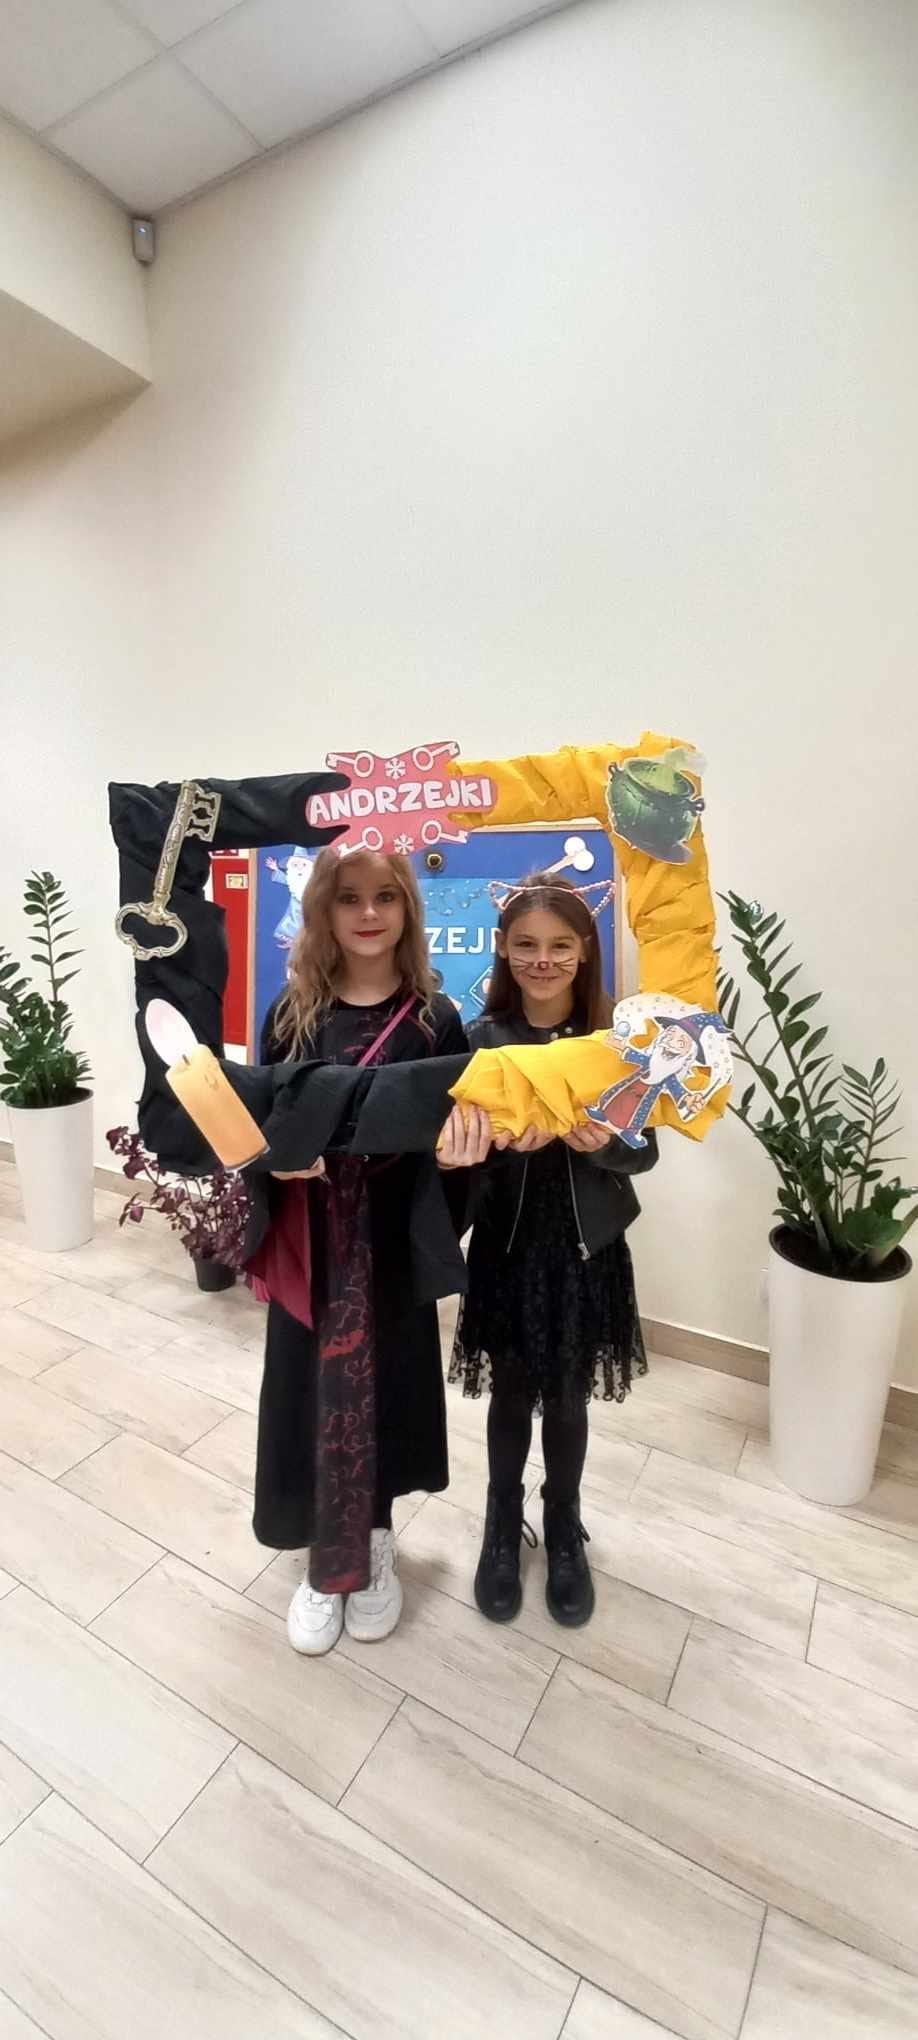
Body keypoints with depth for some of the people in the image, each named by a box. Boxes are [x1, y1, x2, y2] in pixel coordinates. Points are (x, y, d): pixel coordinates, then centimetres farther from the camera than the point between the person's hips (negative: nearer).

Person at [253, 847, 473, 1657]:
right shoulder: (293, 1012, -2)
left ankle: (370, 1546, 43)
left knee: (383, 1385, 14)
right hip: (313, 1240, 1)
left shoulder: (434, 1016, -5)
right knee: (314, 1389, 12)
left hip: (393, 1241, 0)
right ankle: (328, 1560, 39)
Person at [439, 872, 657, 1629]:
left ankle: (564, 1530, 45)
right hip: (507, 1244, 0)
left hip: (587, 1247, 1)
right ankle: (503, 1526, 44)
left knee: (568, 1401, 17)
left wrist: (602, 1143, -25)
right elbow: (461, 1146, -13)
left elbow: (645, 1151, -4)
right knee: (511, 1396, 17)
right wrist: (505, 1141, -35)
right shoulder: (481, 1039, -9)